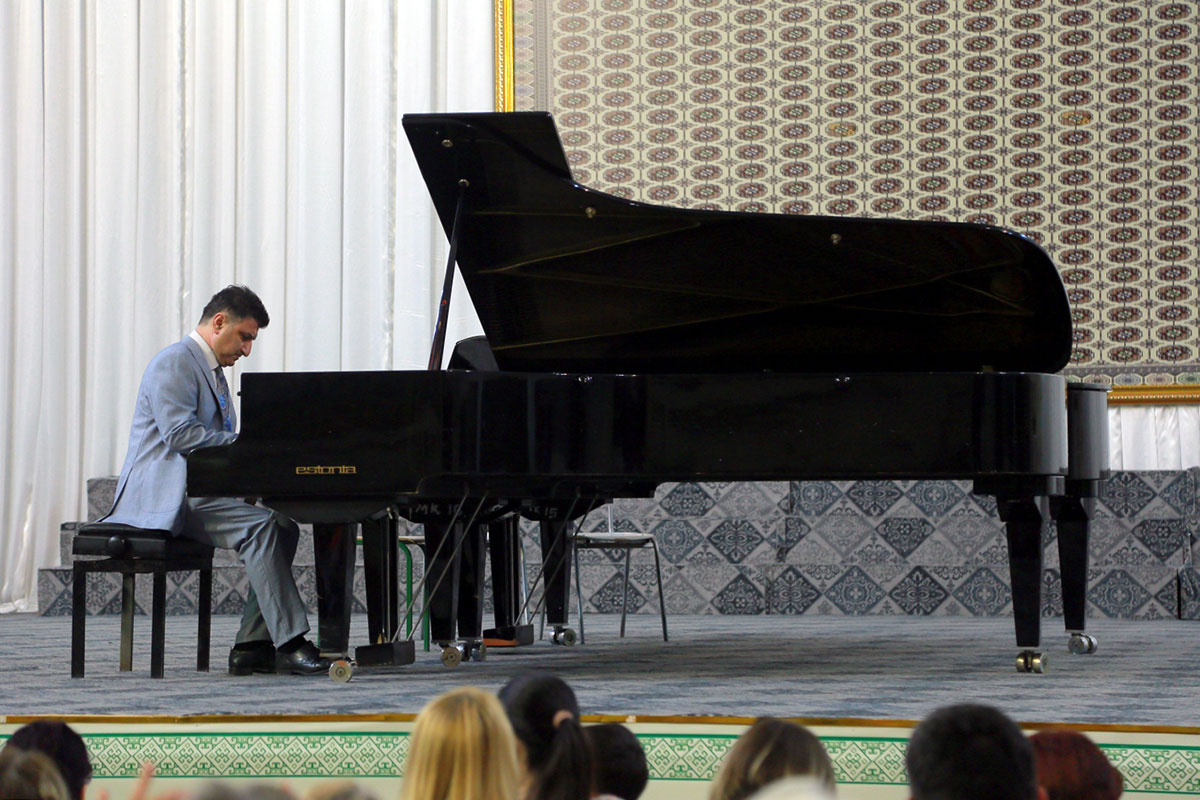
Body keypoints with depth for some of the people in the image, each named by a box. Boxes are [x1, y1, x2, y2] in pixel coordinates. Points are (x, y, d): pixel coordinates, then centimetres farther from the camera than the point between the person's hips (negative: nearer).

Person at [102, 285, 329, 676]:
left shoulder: (213, 370, 24)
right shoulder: (175, 363, -9)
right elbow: (180, 435, -21)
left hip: (201, 490, 10)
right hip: (165, 495, -10)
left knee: (284, 527, -6)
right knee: (259, 524, -28)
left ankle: (253, 646, -10)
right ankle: (288, 643, -32)